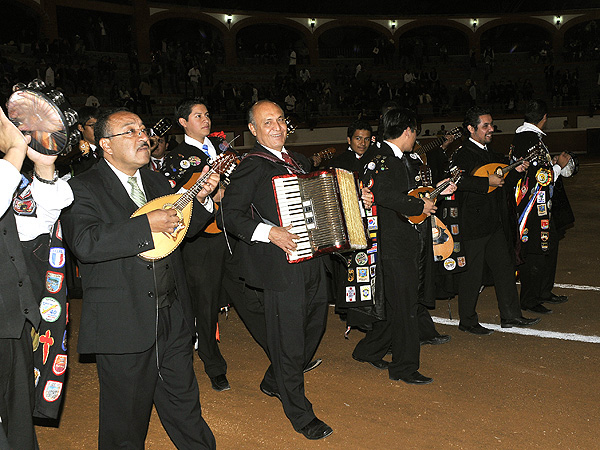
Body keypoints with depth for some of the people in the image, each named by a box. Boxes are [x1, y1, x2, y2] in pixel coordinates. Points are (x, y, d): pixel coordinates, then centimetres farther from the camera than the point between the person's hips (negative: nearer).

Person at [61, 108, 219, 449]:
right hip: (124, 324, -5)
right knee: (127, 420, 10)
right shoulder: (82, 188, -9)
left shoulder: (157, 181, 13)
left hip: (173, 318, 6)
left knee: (184, 404, 19)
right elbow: (85, 244, -25)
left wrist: (200, 198, 1)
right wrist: (147, 225, -27)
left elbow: (180, 229, 19)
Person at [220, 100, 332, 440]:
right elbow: (231, 214, -15)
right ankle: (300, 414, 18)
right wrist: (268, 232, -26)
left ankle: (274, 382, 42)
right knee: (288, 341, 1)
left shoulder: (300, 162, 15)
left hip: (312, 260, 9)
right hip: (281, 267, -9)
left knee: (314, 326, 21)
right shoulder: (252, 167, -10)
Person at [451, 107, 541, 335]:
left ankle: (510, 315, 24)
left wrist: (515, 170, 5)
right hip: (473, 225, -9)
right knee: (472, 273, 0)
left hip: (495, 223, 9)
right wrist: (487, 181, -25)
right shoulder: (463, 154, -12)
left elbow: (500, 177, 24)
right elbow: (458, 181, -28)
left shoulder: (490, 153, 16)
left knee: (505, 268, 13)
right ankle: (467, 321, 13)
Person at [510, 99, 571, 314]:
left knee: (550, 245, 20)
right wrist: (558, 165, -6)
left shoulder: (519, 136, 10)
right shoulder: (533, 140, -21)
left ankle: (544, 291, 32)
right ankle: (529, 300, 8)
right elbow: (543, 178, -22)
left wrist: (551, 163, 20)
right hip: (535, 206, -11)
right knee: (536, 252, -2)